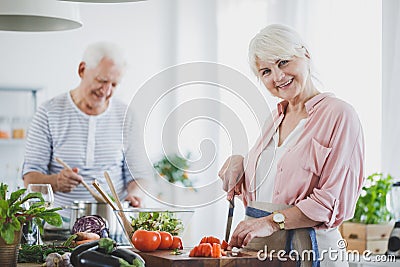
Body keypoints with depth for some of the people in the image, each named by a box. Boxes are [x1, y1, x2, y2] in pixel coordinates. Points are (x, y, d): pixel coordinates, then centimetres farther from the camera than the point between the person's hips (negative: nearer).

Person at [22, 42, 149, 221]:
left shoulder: (126, 116, 9)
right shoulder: (49, 114, 2)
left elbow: (137, 174, 11)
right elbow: (30, 178, 0)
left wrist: (135, 194, -11)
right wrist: (56, 181, -21)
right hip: (61, 222, -1)